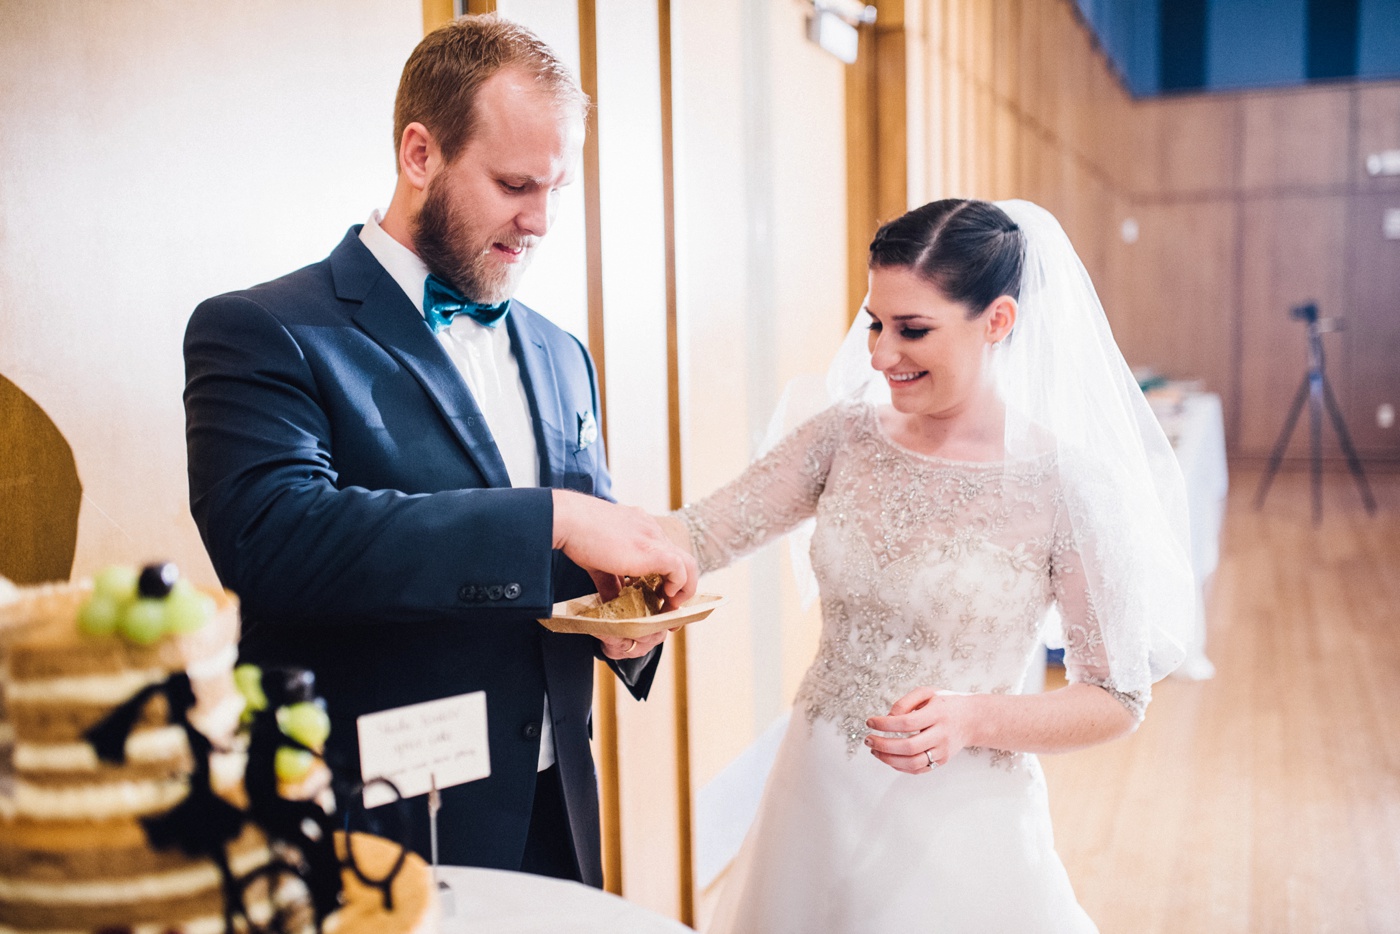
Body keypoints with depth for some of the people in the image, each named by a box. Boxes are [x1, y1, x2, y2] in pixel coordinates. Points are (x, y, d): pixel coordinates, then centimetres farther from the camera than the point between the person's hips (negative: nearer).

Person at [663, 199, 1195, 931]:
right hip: (815, 802, 4)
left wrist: (974, 719, -24)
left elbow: (1118, 700, -9)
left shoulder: (1063, 480, -15)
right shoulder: (847, 435, -3)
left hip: (955, 823, -4)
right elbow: (702, 535, -8)